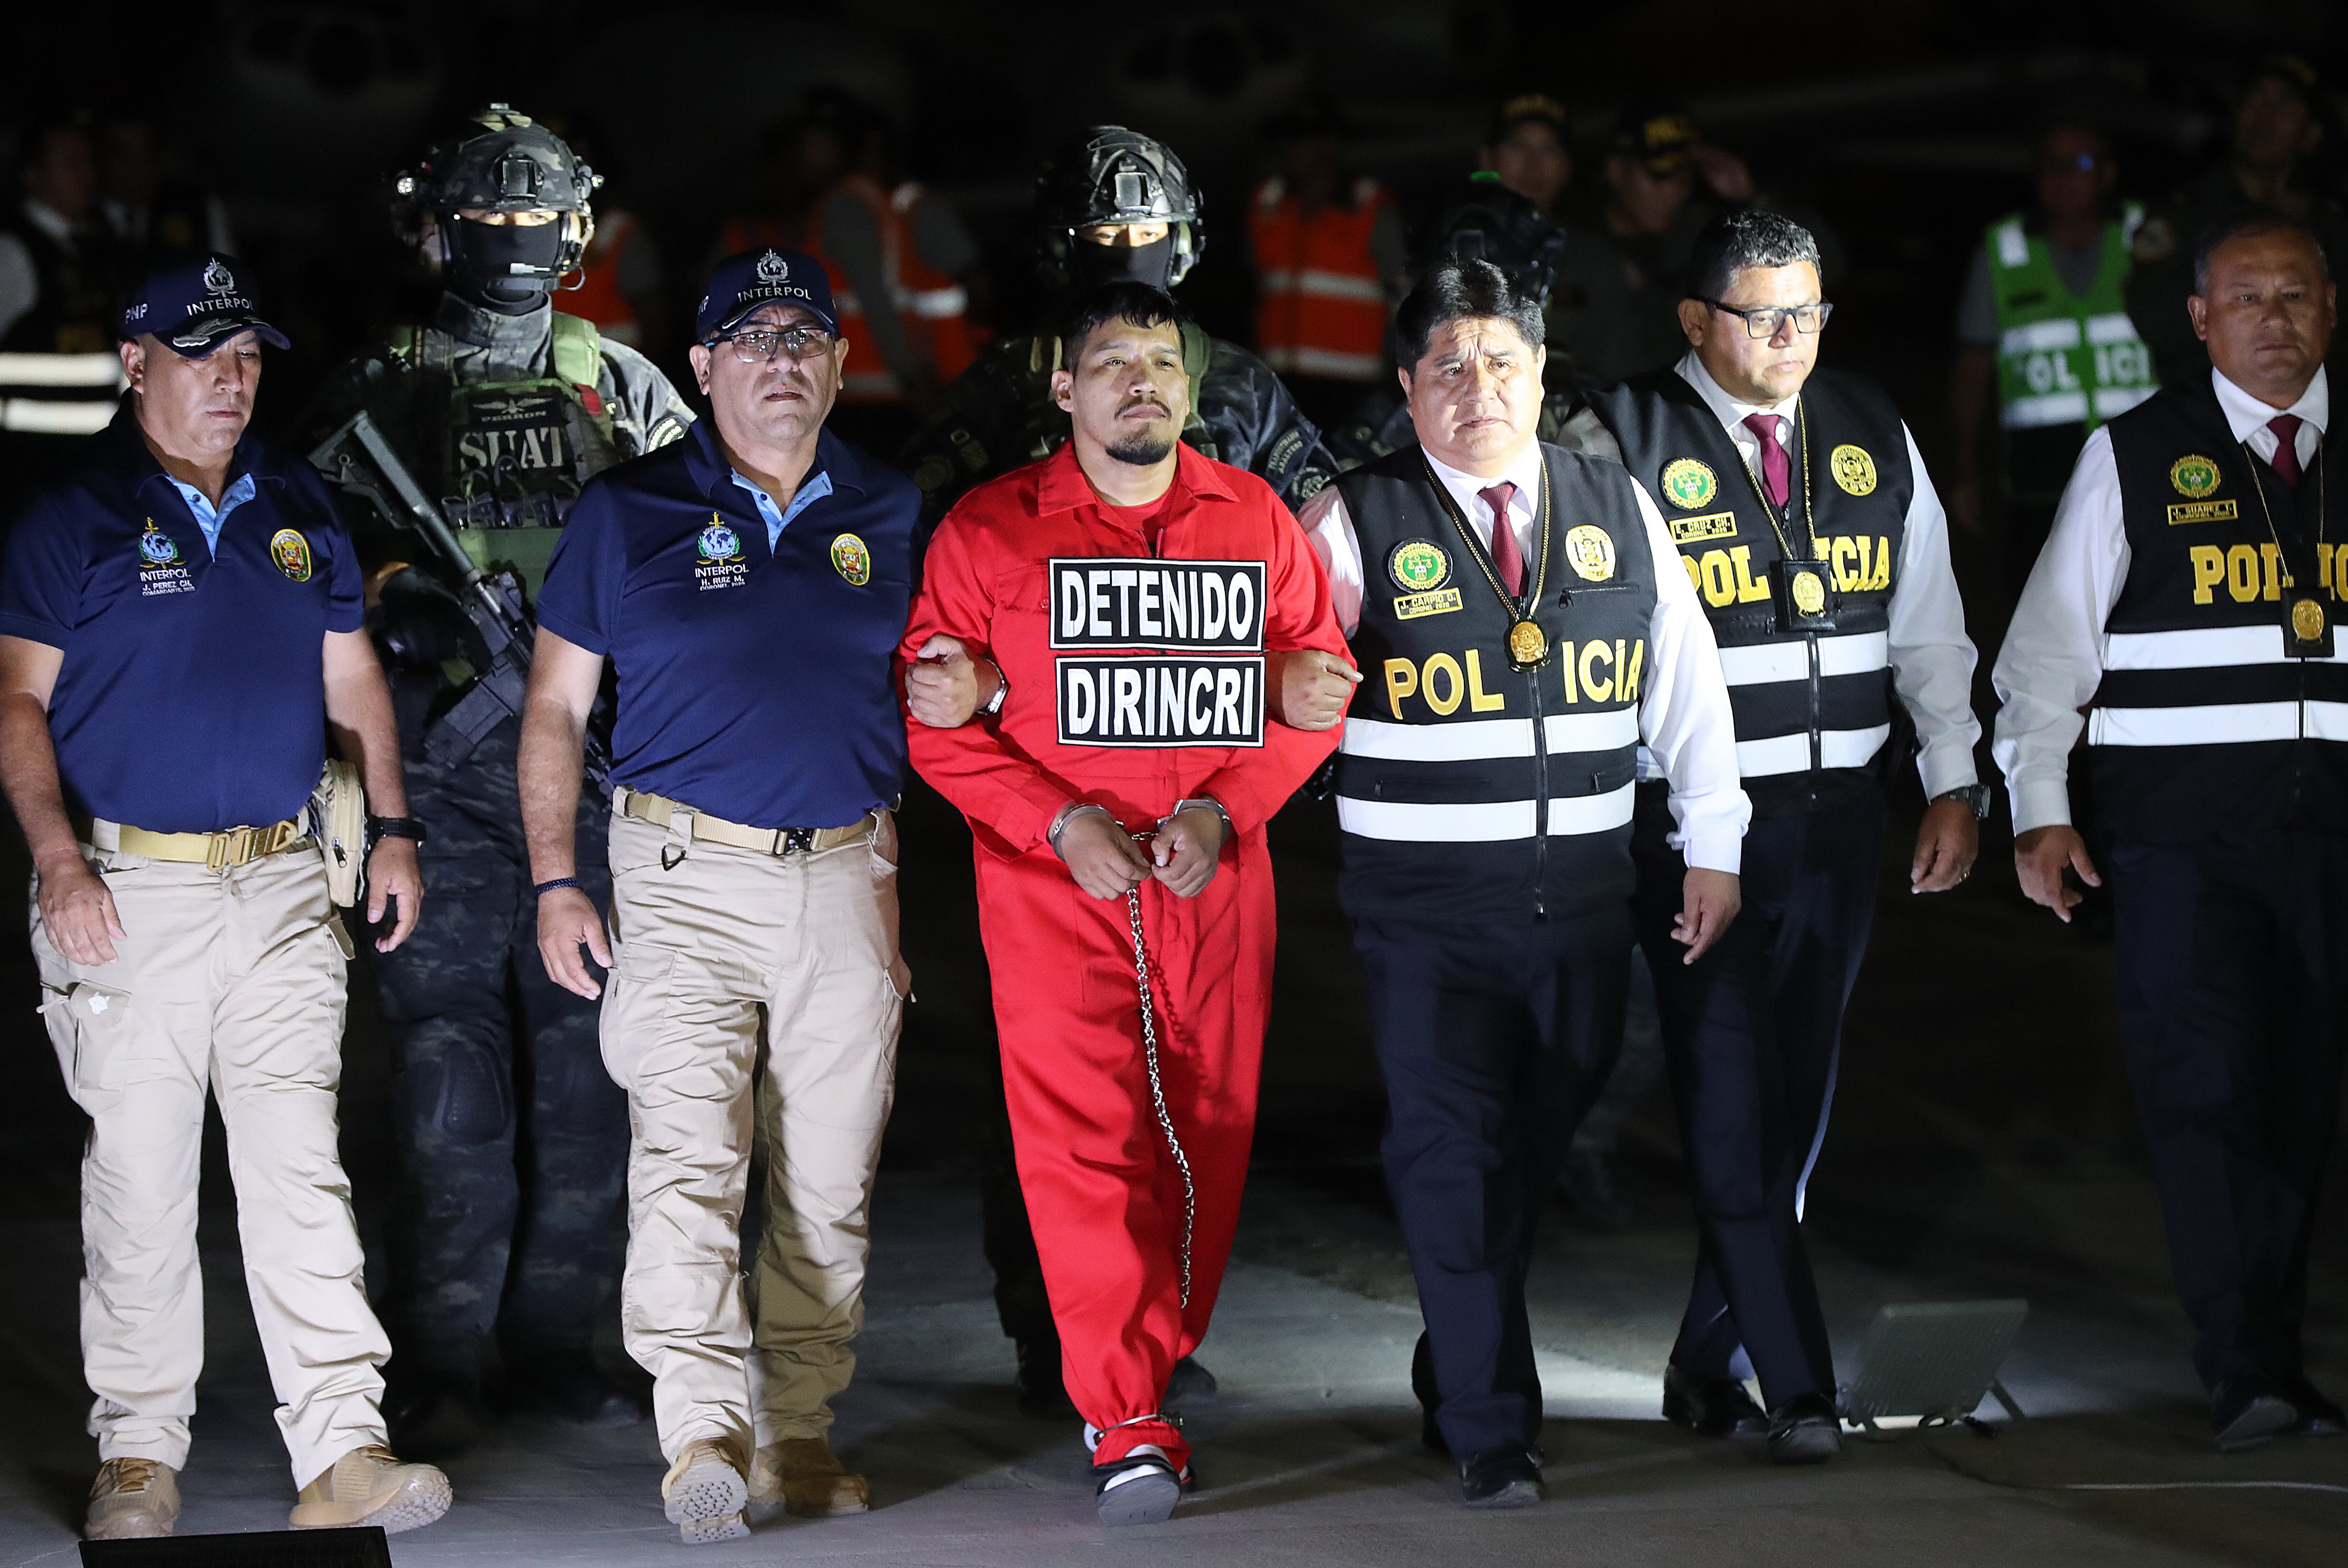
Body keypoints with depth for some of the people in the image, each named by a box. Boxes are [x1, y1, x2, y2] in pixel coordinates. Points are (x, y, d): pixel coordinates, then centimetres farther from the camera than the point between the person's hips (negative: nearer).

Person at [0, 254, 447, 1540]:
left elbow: (350, 678, 20)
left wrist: (391, 828, 10)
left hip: (284, 889, 3)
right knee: (138, 1180, 1)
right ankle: (139, 1456, 11)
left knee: (301, 1169, -4)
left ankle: (342, 1455, -8)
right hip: (129, 892, -3)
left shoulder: (297, 509, 14)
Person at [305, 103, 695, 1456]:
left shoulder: (622, 386, 13)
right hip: (443, 769, -2)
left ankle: (558, 1339, 13)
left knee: (585, 1055, 4)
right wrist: (392, 591, -15)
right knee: (452, 1054, -6)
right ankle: (443, 1362, -2)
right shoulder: (379, 390, 8)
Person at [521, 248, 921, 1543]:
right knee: (688, 1159, -16)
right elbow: (555, 707, 6)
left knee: (830, 1184, 5)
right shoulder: (629, 513, 3)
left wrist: (908, 898, 13)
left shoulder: (888, 517, 11)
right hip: (683, 879, -3)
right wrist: (556, 884, -2)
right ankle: (704, 1435, -23)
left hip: (846, 881, 3)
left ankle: (797, 1428, 15)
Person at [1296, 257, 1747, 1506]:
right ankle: (1492, 1428, 4)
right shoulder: (1354, 524, -3)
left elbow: (1686, 680, 11)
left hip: (1584, 891, 4)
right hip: (1424, 900, -3)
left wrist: (1714, 844, 10)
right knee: (1453, 1154, -4)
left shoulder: (1618, 509, 7)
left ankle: (1453, 1378, 33)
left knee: (1536, 1152, 13)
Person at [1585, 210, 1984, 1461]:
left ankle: (1708, 1371, 22)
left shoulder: (1872, 437, 10)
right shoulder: (1629, 441, -5)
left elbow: (1927, 625, 14)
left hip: (1838, 816, 5)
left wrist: (1954, 783, 8)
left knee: (1794, 1100, 9)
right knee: (1728, 1102, -7)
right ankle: (1795, 1385, -4)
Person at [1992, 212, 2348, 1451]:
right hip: (2181, 826, -2)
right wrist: (2038, 811, -1)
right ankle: (2245, 1378, -6)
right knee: (2204, 1086, -8)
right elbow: (2050, 643, 6)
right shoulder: (2133, 458, 6)